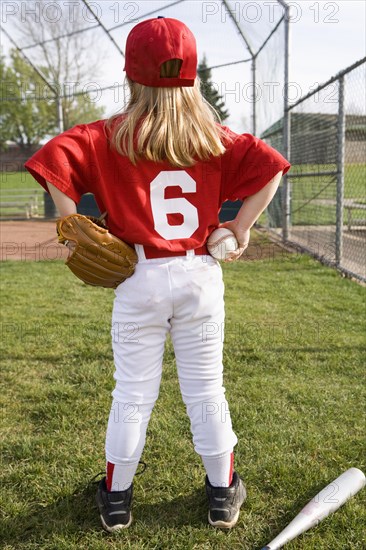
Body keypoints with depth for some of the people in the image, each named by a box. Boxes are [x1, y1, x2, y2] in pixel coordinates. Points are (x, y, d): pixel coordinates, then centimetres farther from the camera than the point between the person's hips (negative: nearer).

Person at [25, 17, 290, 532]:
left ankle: (116, 497, 28)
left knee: (132, 393, 12)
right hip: (200, 276, 1)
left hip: (139, 280, -1)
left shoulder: (111, 135, -3)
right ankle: (223, 492, 29)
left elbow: (54, 159, -14)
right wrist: (241, 227, 1)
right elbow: (270, 165, -3)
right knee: (206, 389, 13)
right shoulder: (214, 136, 2)